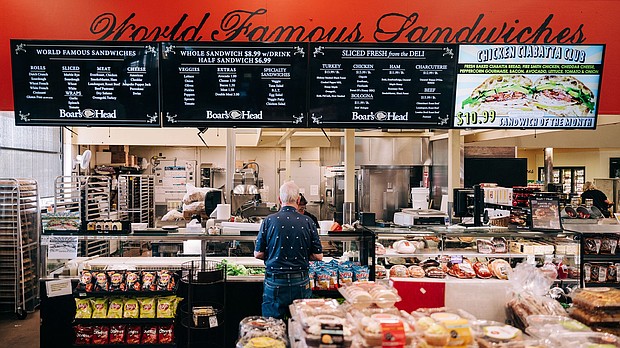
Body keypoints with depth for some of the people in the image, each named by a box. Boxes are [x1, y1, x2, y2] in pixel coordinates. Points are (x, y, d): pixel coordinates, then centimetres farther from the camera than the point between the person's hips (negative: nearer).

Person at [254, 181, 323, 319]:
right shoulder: (307, 222, -3)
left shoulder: (269, 221, -5)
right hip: (300, 283, 1)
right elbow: (318, 256, 0)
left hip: (275, 282, -1)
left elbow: (258, 254, -1)